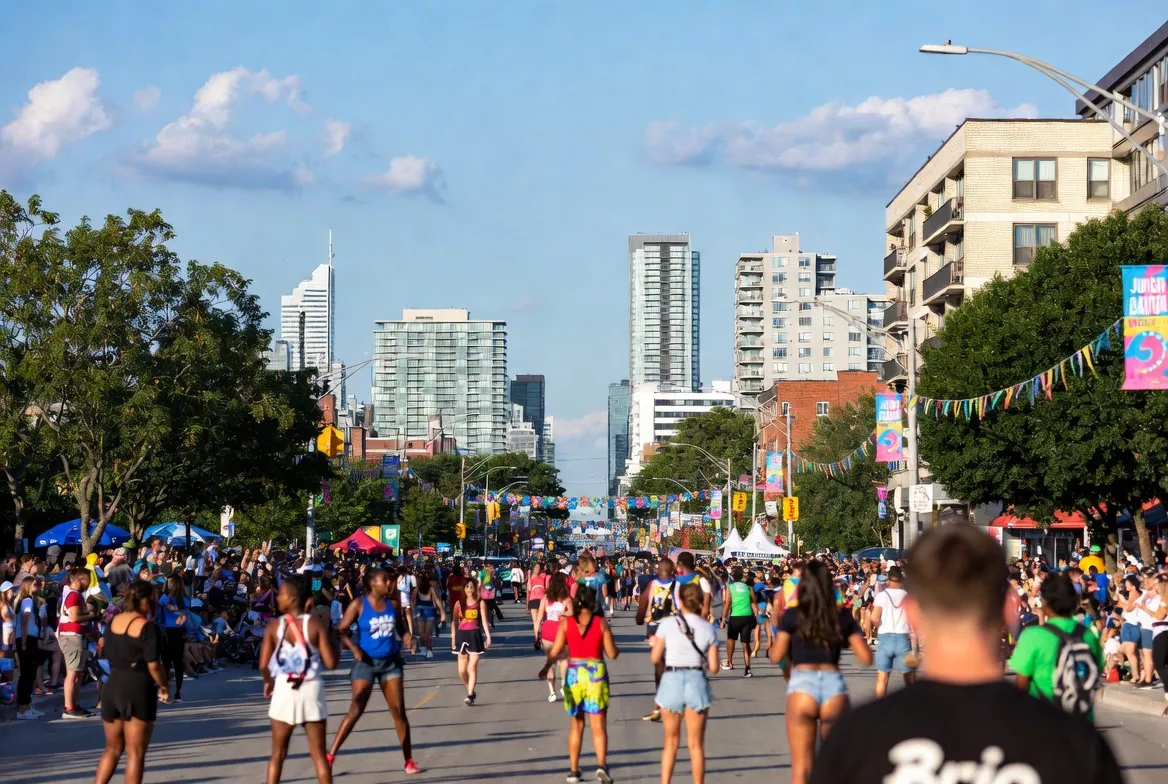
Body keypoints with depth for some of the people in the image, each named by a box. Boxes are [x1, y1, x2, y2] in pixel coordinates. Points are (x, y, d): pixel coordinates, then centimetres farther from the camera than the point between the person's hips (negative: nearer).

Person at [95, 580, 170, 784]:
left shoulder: (112, 622, 6)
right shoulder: (147, 627, -14)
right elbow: (153, 666, -17)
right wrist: (165, 687, -3)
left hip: (112, 686, 6)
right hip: (139, 689, -6)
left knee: (113, 749, 19)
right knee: (135, 753, 2)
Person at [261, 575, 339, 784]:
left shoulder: (274, 626, -4)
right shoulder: (315, 624, -6)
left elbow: (263, 665, -8)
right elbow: (331, 663, -10)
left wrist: (268, 682, 12)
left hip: (284, 690, 0)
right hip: (312, 689, 0)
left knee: (278, 753, 12)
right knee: (318, 753, 6)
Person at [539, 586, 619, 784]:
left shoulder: (566, 622, -1)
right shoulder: (601, 623, -3)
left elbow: (555, 651, -4)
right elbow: (612, 653, -2)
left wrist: (546, 668, 8)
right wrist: (618, 650, 19)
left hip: (574, 674, 2)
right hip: (596, 674, -2)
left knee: (576, 725, 15)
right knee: (598, 725, -1)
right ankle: (601, 765, -21)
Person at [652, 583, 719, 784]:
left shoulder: (668, 624, -5)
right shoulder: (709, 628, 0)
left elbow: (655, 658, -4)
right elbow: (713, 667, -1)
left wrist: (655, 643, 15)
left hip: (672, 680, 0)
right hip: (696, 681, 0)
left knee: (671, 742, 14)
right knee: (696, 744, 10)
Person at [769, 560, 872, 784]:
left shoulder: (792, 616, 2)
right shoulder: (843, 616, 9)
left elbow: (776, 656, -1)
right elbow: (866, 658, 6)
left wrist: (772, 642, 19)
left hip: (802, 686, -2)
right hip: (834, 685, 2)